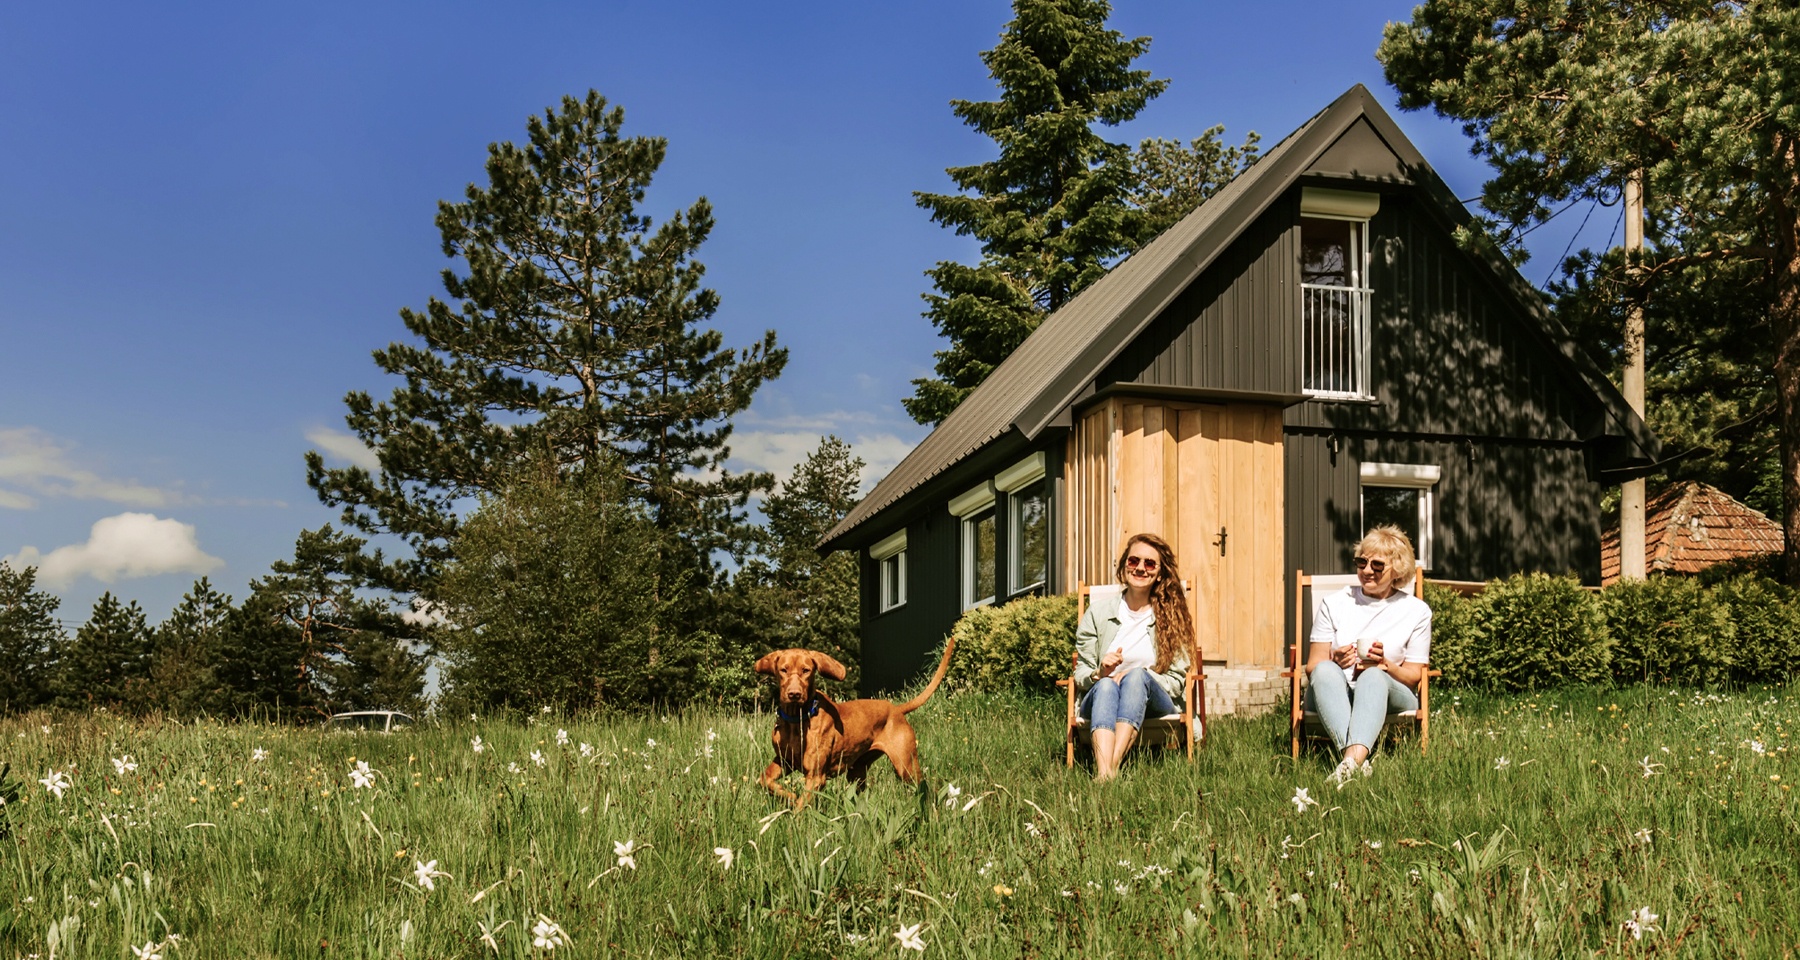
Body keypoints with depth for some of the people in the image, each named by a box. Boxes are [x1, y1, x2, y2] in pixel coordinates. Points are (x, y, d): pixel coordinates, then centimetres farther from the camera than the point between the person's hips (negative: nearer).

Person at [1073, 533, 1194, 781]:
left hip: (1154, 701, 0)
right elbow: (1080, 673, 7)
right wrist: (1099, 674, -17)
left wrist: (1138, 677, -15)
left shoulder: (1171, 616, 8)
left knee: (1137, 676, -34)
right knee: (1106, 686, -35)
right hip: (1100, 696, 0)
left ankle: (1112, 766, -51)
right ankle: (1103, 774, -58)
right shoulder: (1098, 611, 9)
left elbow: (1176, 681, 2)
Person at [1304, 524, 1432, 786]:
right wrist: (1335, 662, -16)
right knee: (1325, 670, -35)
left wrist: (1384, 664, -13)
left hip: (1391, 697, -1)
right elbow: (1312, 666, 8)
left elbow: (1414, 676, 8)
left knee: (1373, 676, -36)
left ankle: (1352, 758, -61)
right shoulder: (1334, 604, 12)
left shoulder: (1416, 611, 11)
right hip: (1334, 696, 1)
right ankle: (1358, 763, -55)